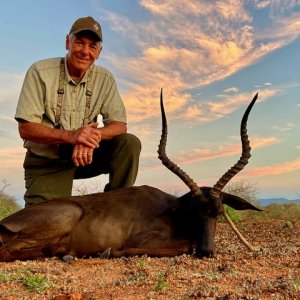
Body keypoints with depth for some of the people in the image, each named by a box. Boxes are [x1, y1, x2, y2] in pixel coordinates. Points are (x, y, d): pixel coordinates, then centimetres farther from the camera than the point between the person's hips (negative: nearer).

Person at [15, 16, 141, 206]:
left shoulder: (105, 79, -4)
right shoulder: (40, 72, -12)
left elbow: (120, 125, -7)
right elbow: (26, 129, -15)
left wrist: (93, 136, -29)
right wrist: (70, 135, -32)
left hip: (85, 155, 3)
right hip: (46, 162, -2)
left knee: (130, 143, -18)